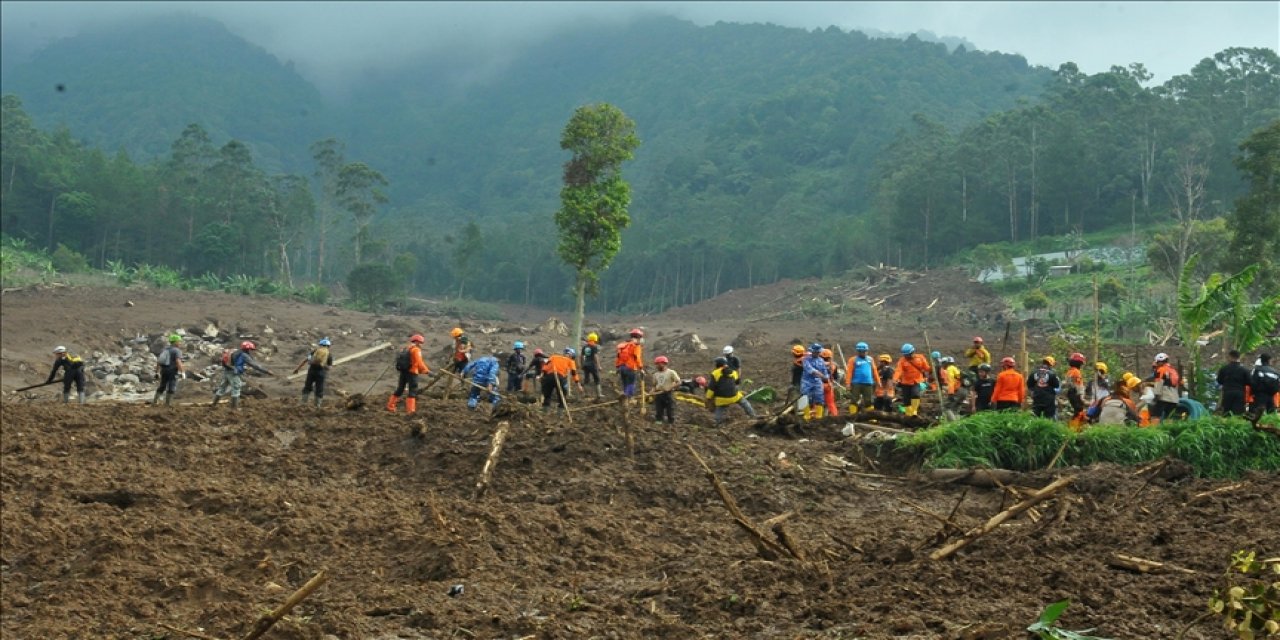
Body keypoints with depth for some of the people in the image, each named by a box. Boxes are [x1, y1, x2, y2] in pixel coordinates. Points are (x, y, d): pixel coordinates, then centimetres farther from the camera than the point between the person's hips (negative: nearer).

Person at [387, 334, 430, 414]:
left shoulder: (404, 348, 17)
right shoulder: (416, 350, -8)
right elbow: (419, 363, -17)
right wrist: (427, 371, -13)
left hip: (403, 371, 8)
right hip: (412, 372, -8)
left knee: (399, 389, 17)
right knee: (412, 391, -6)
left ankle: (390, 406, 22)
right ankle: (410, 409, -14)